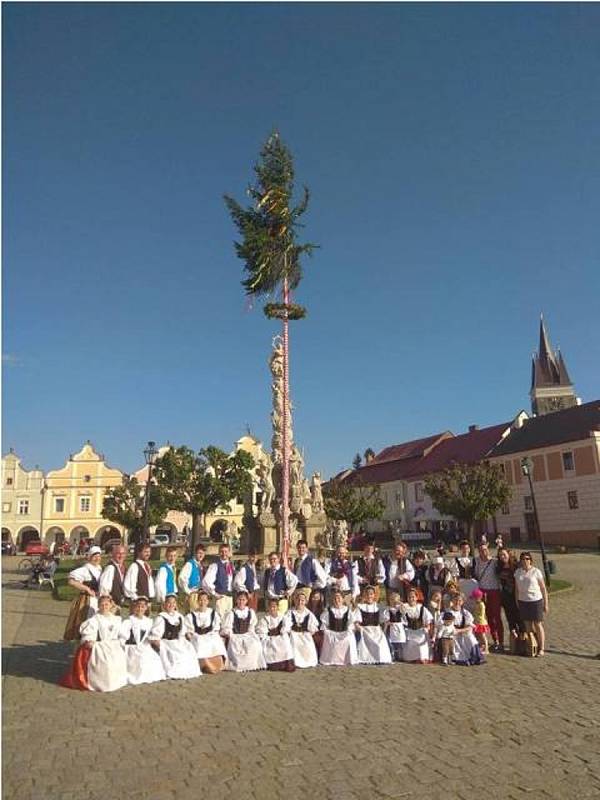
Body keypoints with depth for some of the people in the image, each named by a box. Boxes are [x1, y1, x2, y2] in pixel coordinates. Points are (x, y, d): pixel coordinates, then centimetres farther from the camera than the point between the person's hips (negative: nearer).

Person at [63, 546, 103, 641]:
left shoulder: (100, 570, 12)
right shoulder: (84, 570, -12)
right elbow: (71, 581, -25)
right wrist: (87, 589, -22)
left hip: (97, 602, 7)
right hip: (86, 602, -7)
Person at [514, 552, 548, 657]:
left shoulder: (536, 572, -7)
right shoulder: (518, 572, 4)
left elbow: (543, 588, -2)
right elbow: (517, 589, 11)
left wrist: (545, 604, -3)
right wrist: (517, 602, 9)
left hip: (536, 601, -4)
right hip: (523, 601, 4)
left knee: (538, 625, 3)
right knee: (527, 625, 9)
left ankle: (541, 649, 13)